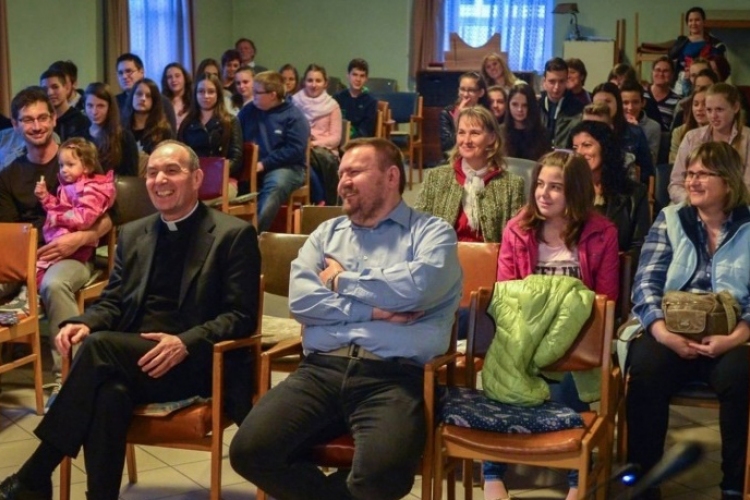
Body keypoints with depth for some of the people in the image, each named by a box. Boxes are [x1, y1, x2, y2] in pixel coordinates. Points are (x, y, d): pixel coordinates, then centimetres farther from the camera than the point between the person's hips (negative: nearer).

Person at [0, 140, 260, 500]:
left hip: (195, 365, -4)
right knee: (109, 392, -34)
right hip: (131, 360, 4)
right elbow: (113, 302, 17)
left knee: (100, 346, -30)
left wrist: (184, 343, -22)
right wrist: (84, 323, -7)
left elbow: (241, 317, -6)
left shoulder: (233, 235, 0)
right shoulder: (132, 234, 18)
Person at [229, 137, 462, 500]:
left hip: (394, 376, -3)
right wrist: (371, 310, -5)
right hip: (321, 369, 4)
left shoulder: (432, 232, 10)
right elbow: (301, 299, 6)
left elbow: (417, 287, -11)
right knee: (250, 451, -19)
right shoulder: (326, 233, 21)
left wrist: (343, 280, 3)